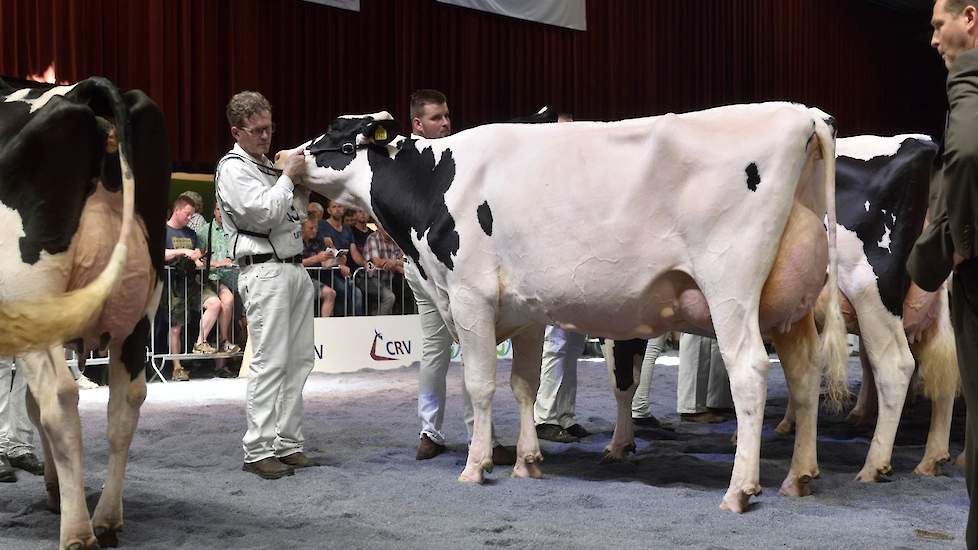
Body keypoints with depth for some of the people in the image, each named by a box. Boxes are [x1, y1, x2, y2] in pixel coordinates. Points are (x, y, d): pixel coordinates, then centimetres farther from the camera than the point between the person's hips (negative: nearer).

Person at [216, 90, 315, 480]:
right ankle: (258, 451, -7)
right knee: (270, 363, -11)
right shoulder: (233, 168, -4)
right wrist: (288, 175, -7)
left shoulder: (268, 165, 22)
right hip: (265, 271, -9)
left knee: (299, 361, 6)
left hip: (295, 268, 9)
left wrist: (299, 173, 17)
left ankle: (289, 444, 11)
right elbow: (264, 212, -17)